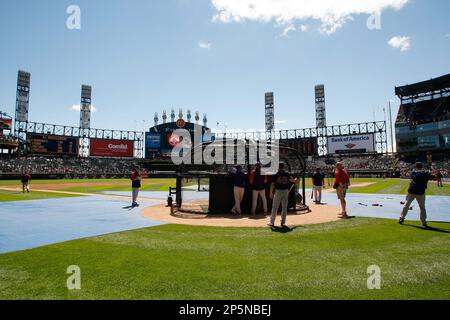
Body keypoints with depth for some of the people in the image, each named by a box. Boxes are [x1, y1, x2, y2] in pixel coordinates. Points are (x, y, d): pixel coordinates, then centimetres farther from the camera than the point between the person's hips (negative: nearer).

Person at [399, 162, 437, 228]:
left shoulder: (413, 172, 5)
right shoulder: (425, 173, -1)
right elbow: (435, 178, 0)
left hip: (411, 192, 2)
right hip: (420, 193, -2)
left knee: (406, 205, 13)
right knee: (422, 207, 12)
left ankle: (402, 218, 13)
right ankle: (424, 221, 8)